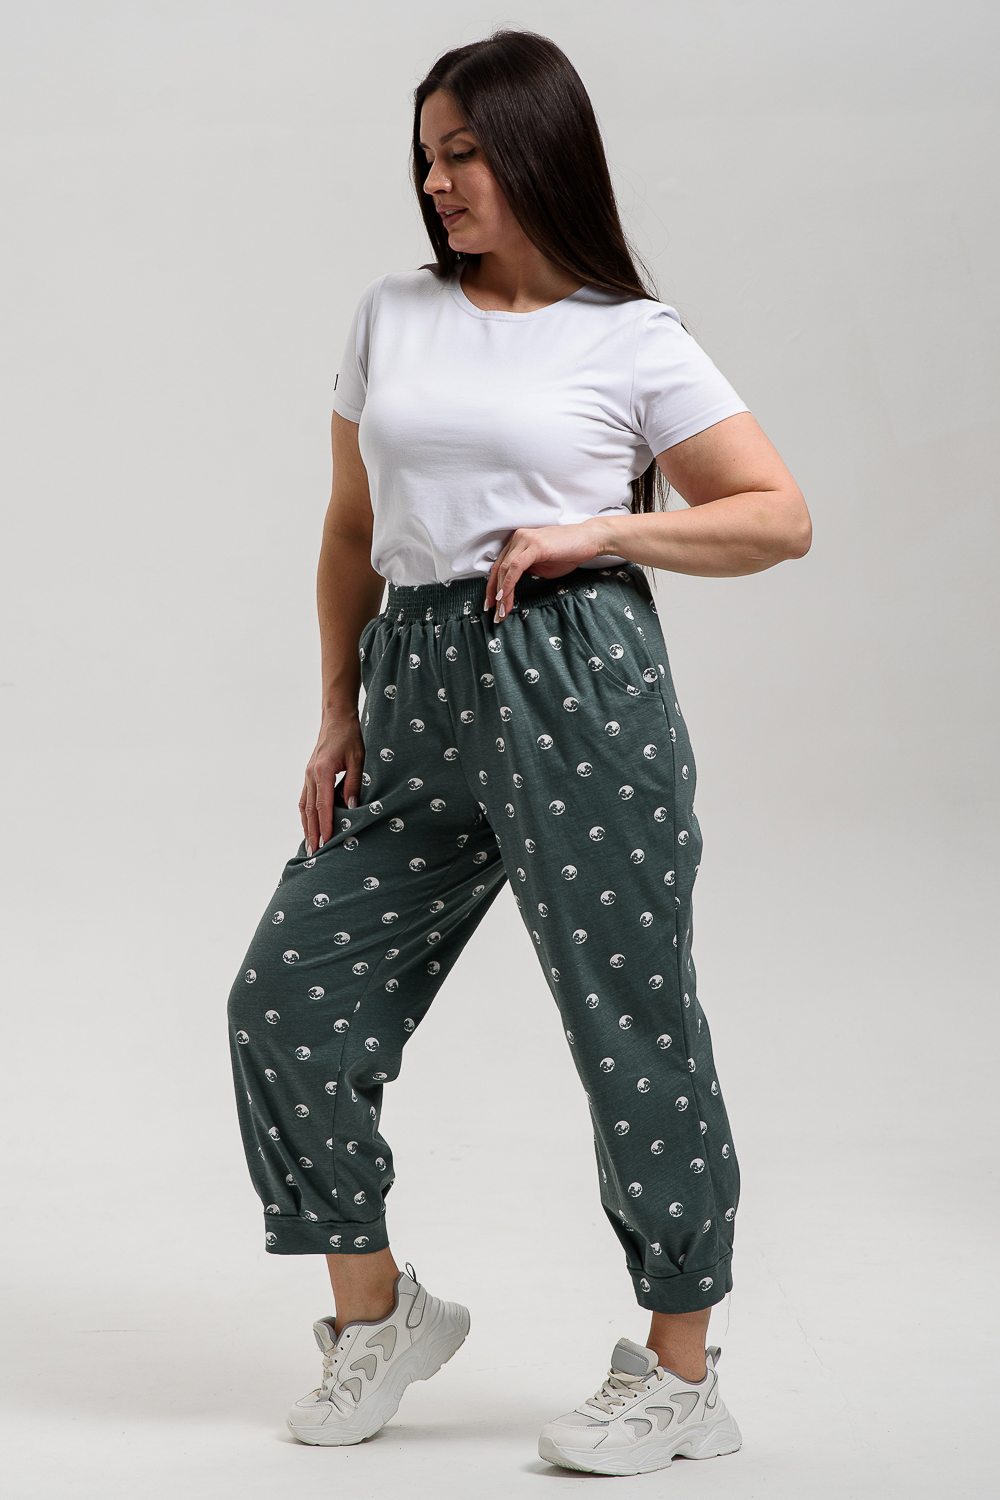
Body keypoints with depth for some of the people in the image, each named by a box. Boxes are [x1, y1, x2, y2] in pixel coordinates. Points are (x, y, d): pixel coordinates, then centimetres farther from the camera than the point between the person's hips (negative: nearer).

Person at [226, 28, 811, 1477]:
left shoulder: (635, 341, 1)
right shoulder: (391, 318, 14)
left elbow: (780, 516, 2)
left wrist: (595, 532, -10)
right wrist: (337, 718, 11)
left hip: (577, 680, -5)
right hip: (418, 695, 5)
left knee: (631, 1024, 0)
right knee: (290, 997, 2)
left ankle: (682, 1376, 15)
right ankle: (377, 1315, 22)